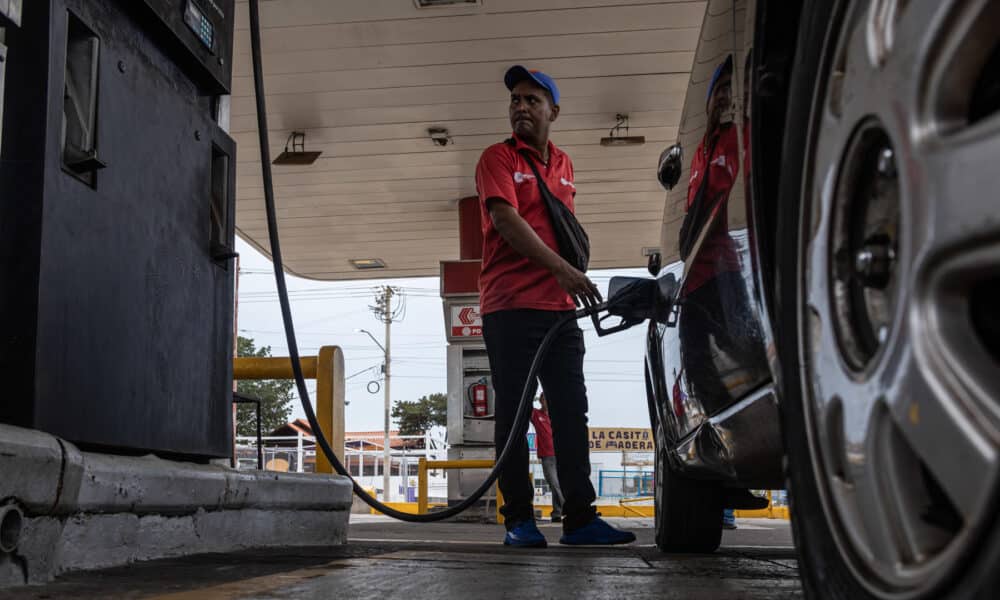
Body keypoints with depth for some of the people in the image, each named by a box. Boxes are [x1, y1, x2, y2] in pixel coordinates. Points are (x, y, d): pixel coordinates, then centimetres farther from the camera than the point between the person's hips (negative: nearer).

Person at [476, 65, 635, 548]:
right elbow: (505, 219, -14)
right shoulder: (498, 158, 1)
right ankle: (518, 519, 1)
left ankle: (579, 517, 5)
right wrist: (562, 270, -24)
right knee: (514, 412, -3)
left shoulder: (563, 165, 19)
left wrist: (574, 282, 16)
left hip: (560, 308, 6)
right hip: (509, 306, -6)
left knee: (571, 412, 2)